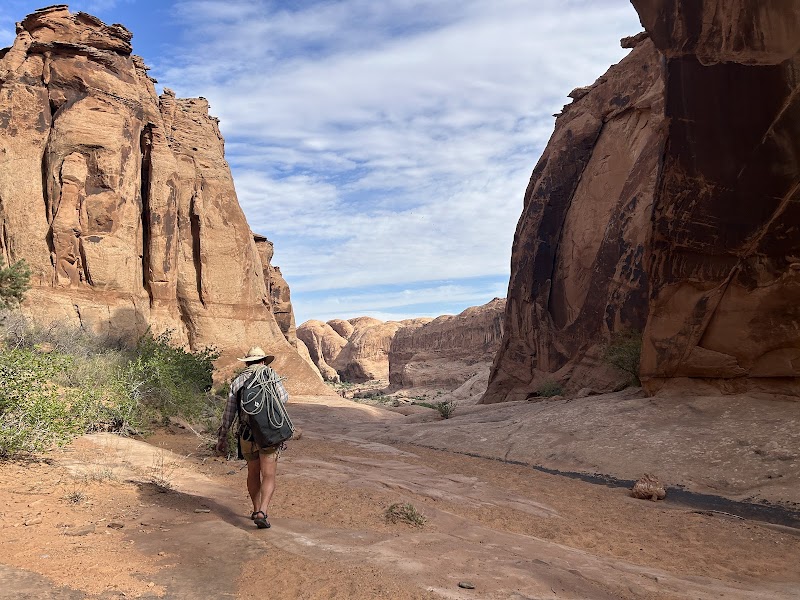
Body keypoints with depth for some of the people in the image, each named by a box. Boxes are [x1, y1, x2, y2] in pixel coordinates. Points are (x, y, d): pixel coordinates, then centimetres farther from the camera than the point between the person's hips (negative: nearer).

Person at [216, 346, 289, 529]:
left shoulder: (237, 381, 4)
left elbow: (229, 413, 3)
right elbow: (284, 398, 11)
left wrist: (222, 437, 10)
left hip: (247, 436, 3)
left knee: (253, 473, 20)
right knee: (268, 476, -1)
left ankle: (256, 510, 32)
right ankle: (262, 513, -17)